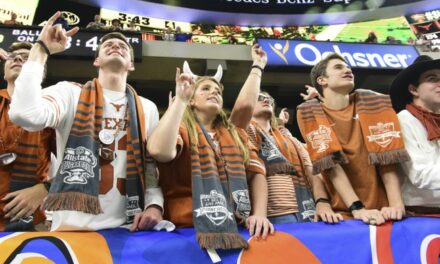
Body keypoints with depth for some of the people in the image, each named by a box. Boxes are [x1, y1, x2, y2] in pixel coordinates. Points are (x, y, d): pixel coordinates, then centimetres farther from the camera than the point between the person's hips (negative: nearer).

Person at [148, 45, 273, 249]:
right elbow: (159, 150, -17)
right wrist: (180, 99, -14)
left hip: (235, 230, 4)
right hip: (189, 231, -3)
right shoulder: (181, 130, 3)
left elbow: (256, 171, 10)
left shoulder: (233, 132, 17)